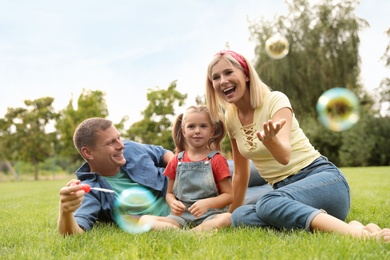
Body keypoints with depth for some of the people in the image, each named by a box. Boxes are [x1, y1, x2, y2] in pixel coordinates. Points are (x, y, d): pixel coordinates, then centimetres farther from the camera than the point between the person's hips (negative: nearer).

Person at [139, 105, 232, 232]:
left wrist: (207, 203, -17)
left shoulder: (217, 160, 4)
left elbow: (229, 195, 1)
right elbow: (169, 193, 18)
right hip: (181, 215, 3)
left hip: (209, 215, -2)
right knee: (144, 220, -21)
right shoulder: (176, 161, 12)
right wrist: (173, 203, -7)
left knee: (227, 218, -36)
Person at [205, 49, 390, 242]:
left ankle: (356, 232, -40)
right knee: (240, 216, -25)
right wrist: (232, 213, 20)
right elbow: (240, 173, 17)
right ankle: (318, 224, -29)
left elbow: (285, 155, -27)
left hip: (322, 179, -5)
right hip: (286, 191, 6)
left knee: (268, 204, -36)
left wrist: (270, 140, -49)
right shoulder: (230, 118, 8)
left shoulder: (275, 100, -9)